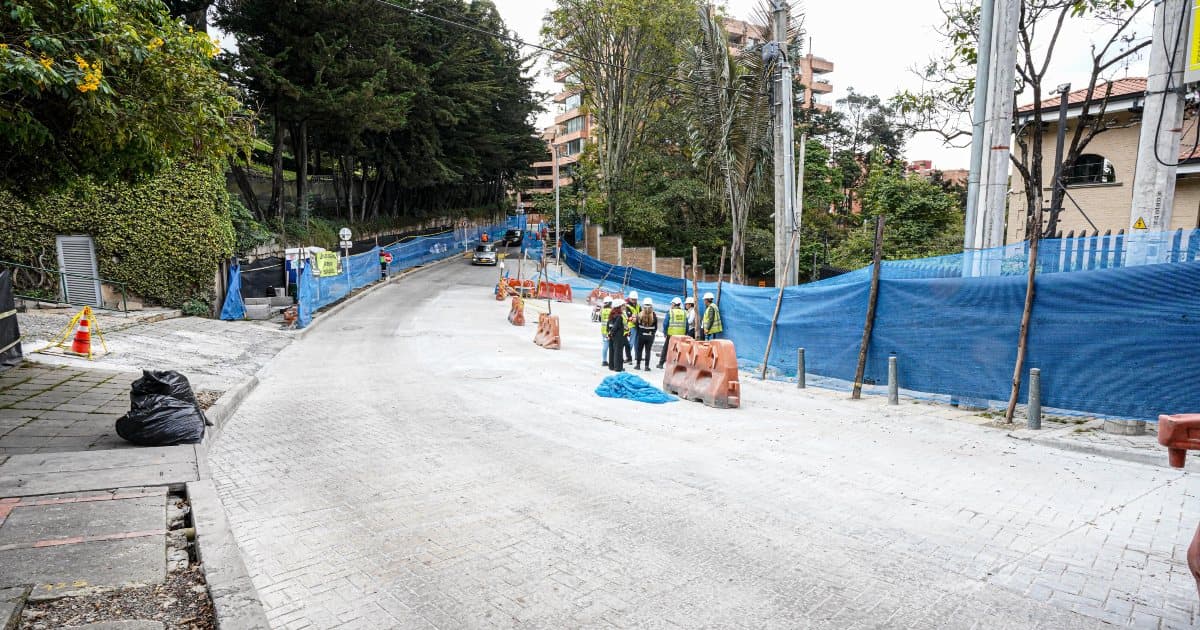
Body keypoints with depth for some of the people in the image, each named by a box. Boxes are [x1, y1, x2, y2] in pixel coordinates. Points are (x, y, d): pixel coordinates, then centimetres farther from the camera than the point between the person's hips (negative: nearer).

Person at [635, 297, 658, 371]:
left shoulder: (640, 315, -8)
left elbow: (637, 325, -2)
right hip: (650, 336, 0)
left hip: (641, 335, 0)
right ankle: (647, 366, 4)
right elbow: (656, 327, -1)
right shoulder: (654, 316, -7)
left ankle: (638, 364, 19)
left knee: (639, 350, 13)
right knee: (648, 351, 4)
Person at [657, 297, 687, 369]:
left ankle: (661, 363, 16)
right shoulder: (684, 313, 7)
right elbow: (686, 325, 9)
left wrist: (664, 332, 5)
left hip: (671, 334, -2)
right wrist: (686, 334, 15)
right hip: (681, 335, 3)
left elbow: (665, 323, -5)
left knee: (665, 348, 10)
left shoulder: (670, 312, -3)